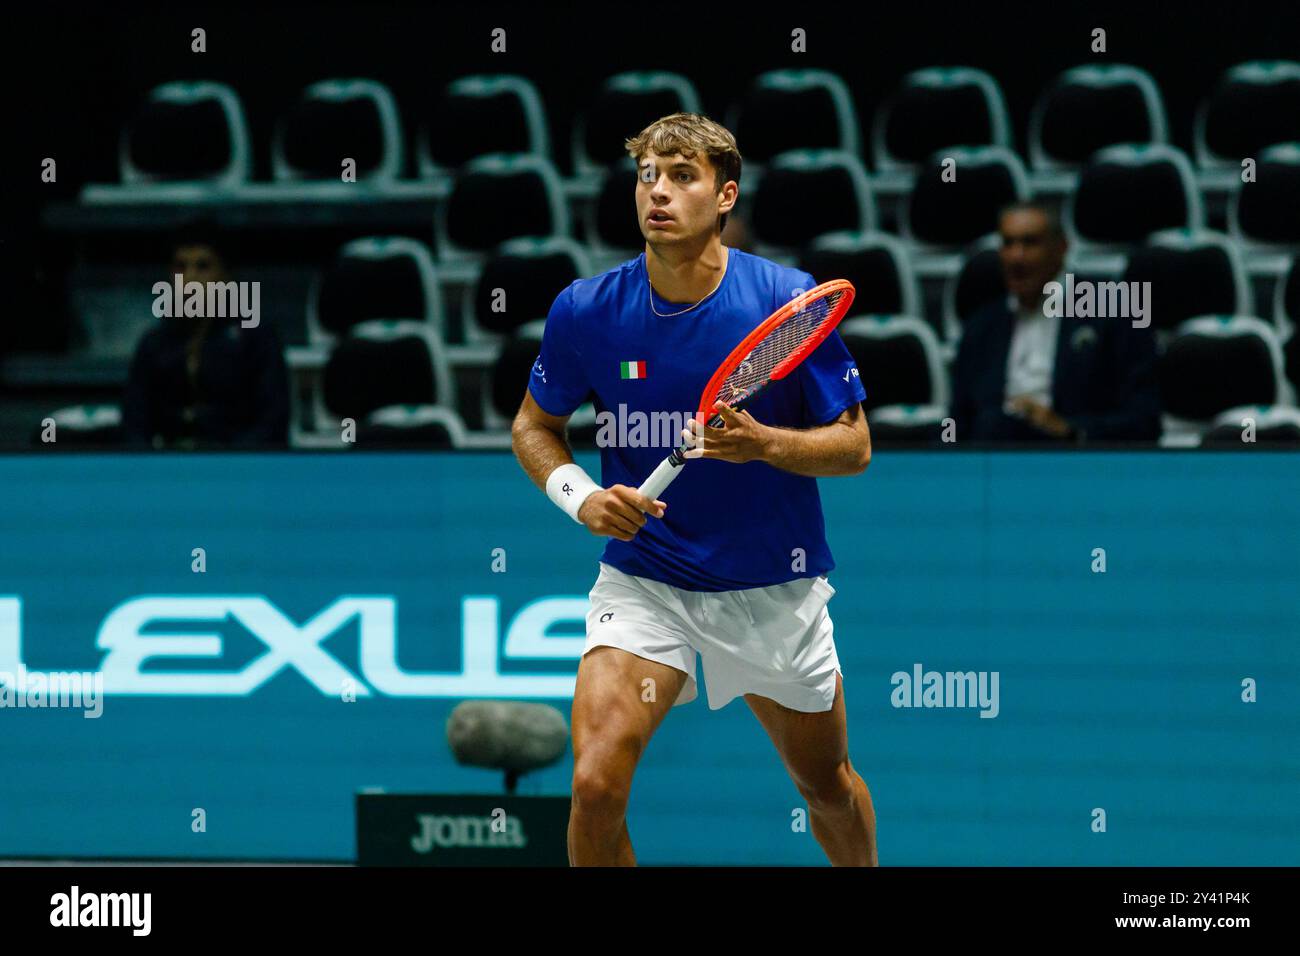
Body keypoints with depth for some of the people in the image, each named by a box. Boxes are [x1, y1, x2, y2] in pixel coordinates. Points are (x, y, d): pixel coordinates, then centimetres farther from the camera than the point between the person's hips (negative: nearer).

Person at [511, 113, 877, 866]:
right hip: (644, 579, 0)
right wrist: (579, 495, -13)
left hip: (775, 588, 1)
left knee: (827, 784, 18)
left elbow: (855, 447, -7)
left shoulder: (788, 300, -13)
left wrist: (763, 443, -26)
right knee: (596, 783, -21)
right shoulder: (586, 310, -10)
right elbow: (535, 425, 7)